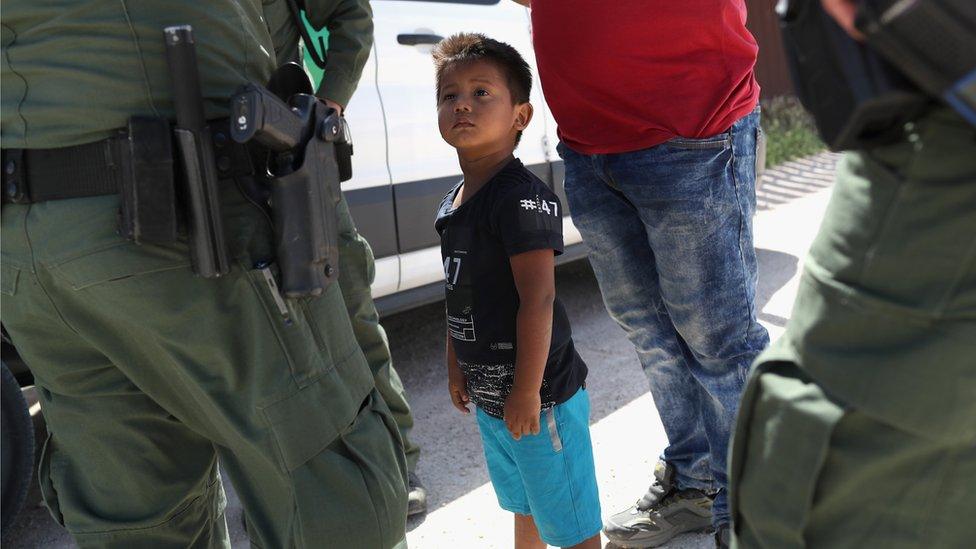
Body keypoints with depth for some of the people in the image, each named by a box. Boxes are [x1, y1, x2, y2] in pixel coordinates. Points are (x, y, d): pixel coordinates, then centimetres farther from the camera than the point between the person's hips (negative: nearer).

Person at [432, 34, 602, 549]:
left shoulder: (521, 197, -21)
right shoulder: (452, 204, 6)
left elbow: (538, 299, -24)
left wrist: (527, 392, -23)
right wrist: (456, 367, 17)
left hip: (538, 394, -8)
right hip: (489, 394, 9)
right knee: (524, 506, 28)